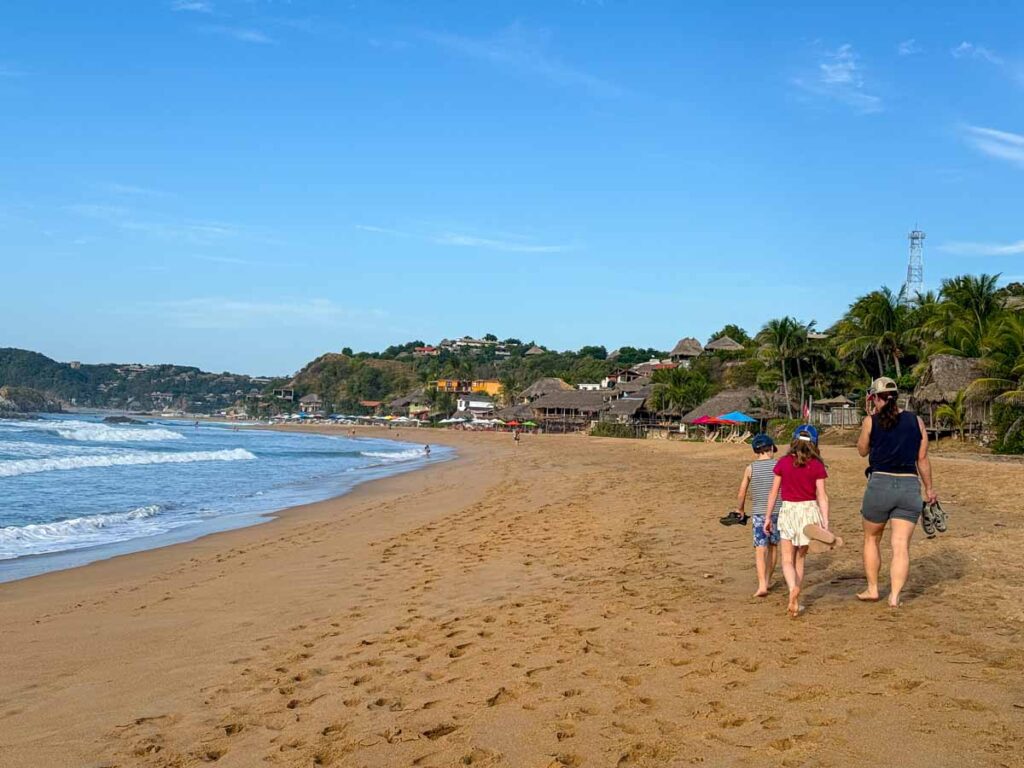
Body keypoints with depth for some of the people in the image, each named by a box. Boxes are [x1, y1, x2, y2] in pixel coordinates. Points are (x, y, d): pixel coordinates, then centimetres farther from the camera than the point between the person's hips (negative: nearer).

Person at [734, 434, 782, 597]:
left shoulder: (750, 468, -2)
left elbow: (742, 493, 4)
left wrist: (740, 509, 21)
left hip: (759, 513, -1)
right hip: (778, 512, 2)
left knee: (760, 550, -3)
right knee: (772, 547, 18)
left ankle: (762, 585, -17)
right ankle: (767, 580, 28)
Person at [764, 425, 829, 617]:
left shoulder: (783, 463, -3)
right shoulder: (817, 466, -3)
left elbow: (774, 492, 0)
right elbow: (822, 496, -7)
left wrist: (768, 517, 8)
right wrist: (825, 522, -5)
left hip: (788, 510, -1)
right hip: (809, 510, 1)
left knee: (787, 560, 3)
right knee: (800, 558, 14)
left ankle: (793, 590, -25)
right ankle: (795, 601, 17)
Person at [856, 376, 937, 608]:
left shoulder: (871, 421, -2)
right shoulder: (916, 421, 5)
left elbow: (862, 450, 13)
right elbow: (923, 459, 8)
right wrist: (929, 488, 20)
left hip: (880, 484, -2)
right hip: (910, 487, 2)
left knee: (871, 539, 18)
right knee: (901, 546, 3)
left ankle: (872, 589, 22)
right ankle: (895, 596, -3)